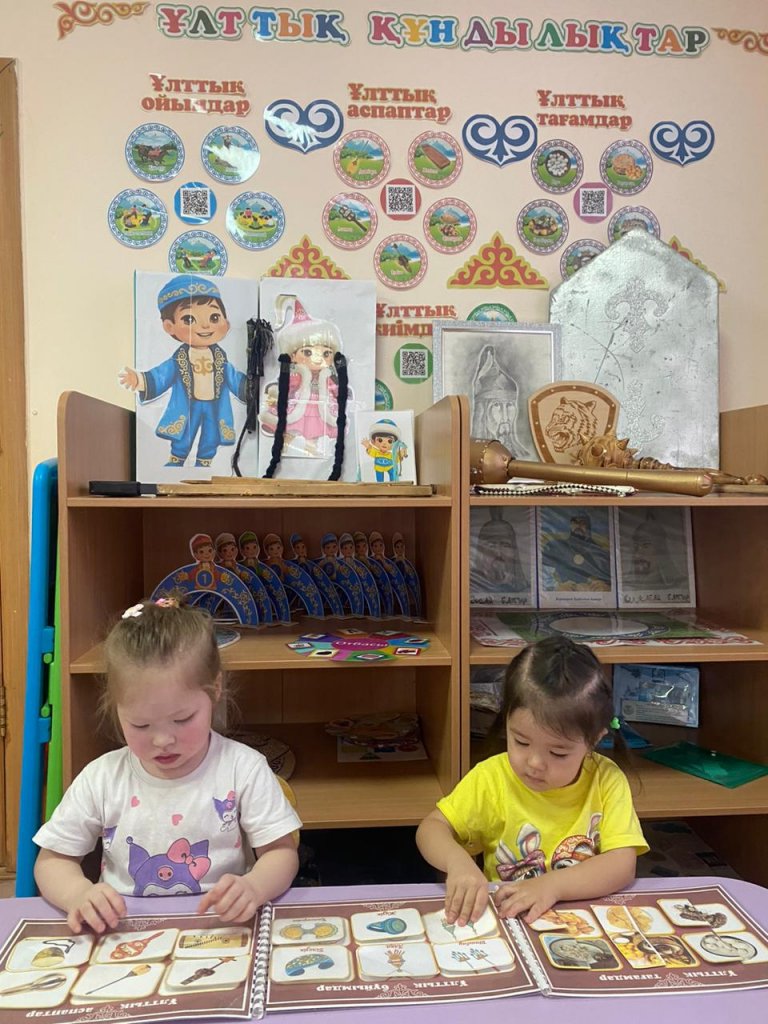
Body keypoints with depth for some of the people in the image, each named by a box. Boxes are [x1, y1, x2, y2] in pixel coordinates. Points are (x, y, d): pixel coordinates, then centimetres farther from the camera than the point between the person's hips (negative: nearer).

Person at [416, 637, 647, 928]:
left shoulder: (606, 780, -7)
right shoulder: (491, 779, -6)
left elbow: (623, 865, -12)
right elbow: (431, 827, -2)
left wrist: (552, 884, -25)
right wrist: (457, 861, -22)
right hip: (504, 925, 1)